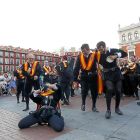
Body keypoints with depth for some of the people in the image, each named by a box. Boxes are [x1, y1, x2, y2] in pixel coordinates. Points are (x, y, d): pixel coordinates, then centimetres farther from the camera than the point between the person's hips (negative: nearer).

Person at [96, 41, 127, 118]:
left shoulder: (113, 51, -7)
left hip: (116, 73, 2)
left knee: (118, 90, 1)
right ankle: (108, 110, -12)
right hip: (107, 74, -2)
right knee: (109, 89, -25)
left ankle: (117, 108, 24)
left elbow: (125, 54, -4)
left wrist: (116, 56, -20)